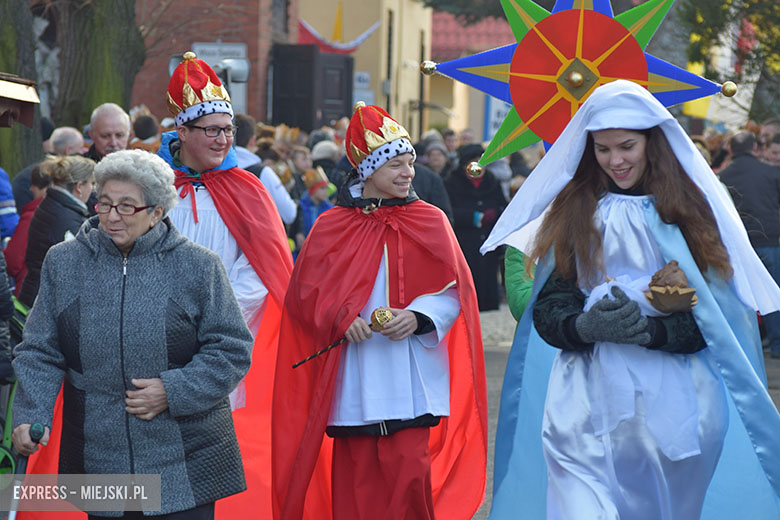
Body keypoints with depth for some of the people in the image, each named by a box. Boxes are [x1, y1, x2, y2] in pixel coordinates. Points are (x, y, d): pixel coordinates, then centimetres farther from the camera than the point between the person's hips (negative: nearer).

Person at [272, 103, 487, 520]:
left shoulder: (429, 223, 5)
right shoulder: (332, 227, 4)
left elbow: (454, 293, 3)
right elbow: (305, 292, 4)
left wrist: (417, 317, -14)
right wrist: (341, 317, -14)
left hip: (410, 385, 0)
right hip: (352, 384, 0)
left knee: (408, 471, -9)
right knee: (356, 480, 3)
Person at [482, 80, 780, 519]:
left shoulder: (689, 210, 3)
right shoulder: (573, 211, 7)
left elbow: (709, 316, -2)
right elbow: (547, 311, 2)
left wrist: (650, 330, -19)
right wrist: (587, 327, -19)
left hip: (674, 405, 0)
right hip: (588, 407, 0)